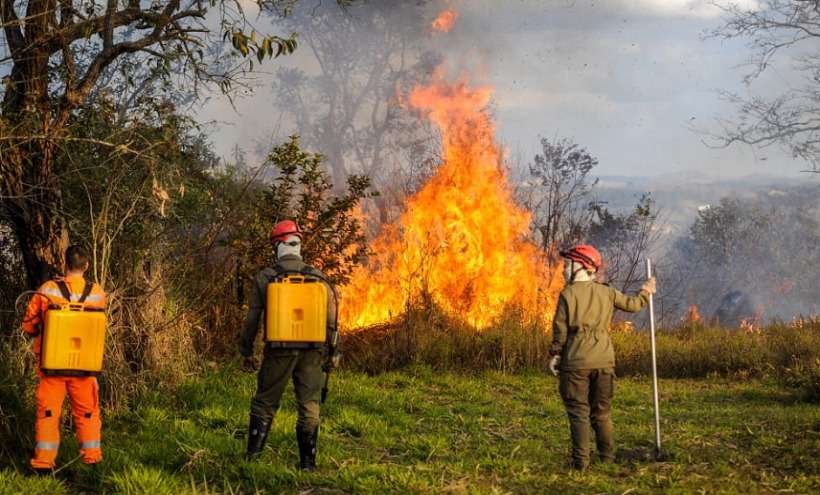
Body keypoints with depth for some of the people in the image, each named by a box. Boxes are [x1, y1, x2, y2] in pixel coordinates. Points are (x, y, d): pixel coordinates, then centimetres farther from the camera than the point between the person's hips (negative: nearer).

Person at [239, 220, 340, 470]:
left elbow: (252, 318, -1)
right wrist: (333, 352, 13)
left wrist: (246, 352, 8)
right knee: (309, 405, 7)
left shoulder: (265, 278, -3)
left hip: (279, 350, -1)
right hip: (312, 352, 1)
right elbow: (331, 318, 4)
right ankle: (308, 461, 9)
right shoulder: (318, 277, 2)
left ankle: (253, 456, 8)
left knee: (265, 402, 10)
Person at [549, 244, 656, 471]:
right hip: (604, 359, 4)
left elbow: (560, 328, -8)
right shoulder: (607, 292, 5)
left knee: (578, 411, 1)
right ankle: (608, 457, 19)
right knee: (601, 411, 16)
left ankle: (581, 460, -3)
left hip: (576, 360, -4)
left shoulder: (568, 294, -7)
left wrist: (555, 354, 2)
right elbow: (632, 305, 16)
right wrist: (645, 292, 35)